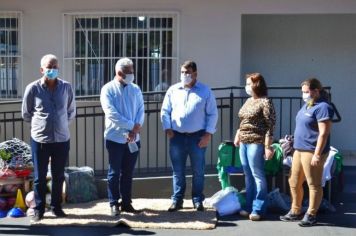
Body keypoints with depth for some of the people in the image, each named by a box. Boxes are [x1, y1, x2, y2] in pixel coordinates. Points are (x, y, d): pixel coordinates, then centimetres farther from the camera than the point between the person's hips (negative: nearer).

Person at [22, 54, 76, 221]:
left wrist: (60, 124, 9)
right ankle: (39, 208, 20)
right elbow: (26, 115, 5)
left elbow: (71, 112, 12)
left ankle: (56, 206, 27)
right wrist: (39, 124, 10)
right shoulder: (33, 88, -7)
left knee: (58, 176, 12)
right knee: (40, 177, 7)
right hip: (39, 140, -2)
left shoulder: (66, 87, -1)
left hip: (62, 139, 2)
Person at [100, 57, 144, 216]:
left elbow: (141, 110, 3)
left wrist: (136, 129, -13)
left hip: (133, 138, 4)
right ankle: (114, 203, 13)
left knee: (128, 173, 10)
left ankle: (126, 203, 20)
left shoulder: (135, 89, 8)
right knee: (114, 172, 3)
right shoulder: (108, 89, -6)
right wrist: (131, 125, -16)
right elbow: (112, 114, -16)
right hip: (115, 138, -4)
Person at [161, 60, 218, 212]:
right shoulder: (173, 90, 6)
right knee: (178, 171, 7)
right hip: (177, 136, 2)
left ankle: (198, 200, 18)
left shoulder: (205, 91, 0)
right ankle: (177, 200, 17)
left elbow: (212, 114, 0)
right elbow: (165, 111, 8)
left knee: (198, 171, 6)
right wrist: (168, 129, -4)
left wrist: (208, 134, -8)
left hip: (197, 137, -2)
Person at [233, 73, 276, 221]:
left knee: (257, 175, -2)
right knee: (248, 176, 12)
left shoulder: (265, 102, -10)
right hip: (244, 143, 8)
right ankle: (249, 206, 20)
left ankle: (258, 209, 4)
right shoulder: (248, 101, 14)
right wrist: (237, 136, 18)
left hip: (256, 143, -8)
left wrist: (268, 146, -18)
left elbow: (270, 126, -14)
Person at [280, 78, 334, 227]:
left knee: (313, 184, 2)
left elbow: (324, 133, -19)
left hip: (312, 152, -10)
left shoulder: (322, 107, -14)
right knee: (294, 182, 14)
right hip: (299, 149, 10)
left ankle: (311, 215, 11)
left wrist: (317, 154, -22)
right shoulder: (307, 105, 14)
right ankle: (295, 212, 26)